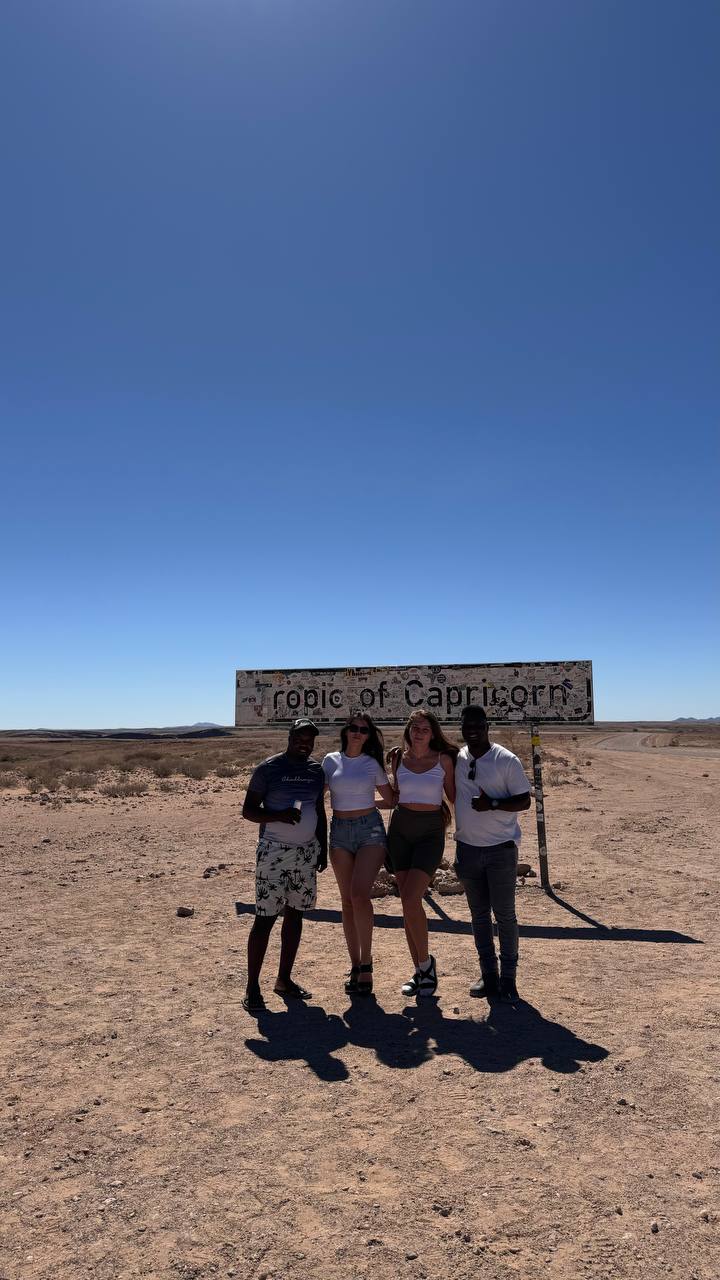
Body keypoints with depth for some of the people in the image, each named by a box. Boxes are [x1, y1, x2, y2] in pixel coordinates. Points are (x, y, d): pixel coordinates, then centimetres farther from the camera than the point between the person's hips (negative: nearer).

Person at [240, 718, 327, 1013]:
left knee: (295, 914, 11)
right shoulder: (268, 768, -7)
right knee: (265, 918, -3)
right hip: (274, 852, -5)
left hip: (307, 852, 6)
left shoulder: (316, 770, 8)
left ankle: (284, 979, 23)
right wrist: (280, 816, -23)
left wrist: (323, 848, 12)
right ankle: (252, 987, 6)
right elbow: (248, 810, -8)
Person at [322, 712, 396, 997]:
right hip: (339, 831, 2)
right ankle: (355, 965, 17)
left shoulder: (372, 763, 4)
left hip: (370, 829, -2)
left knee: (360, 894, -17)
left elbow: (390, 800, 12)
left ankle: (366, 963, -3)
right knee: (347, 901, 6)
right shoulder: (331, 760, 5)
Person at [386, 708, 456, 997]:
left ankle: (426, 962, 7)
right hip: (400, 830, 4)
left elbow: (454, 797, 4)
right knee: (407, 902, 6)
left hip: (431, 832, -3)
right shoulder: (399, 758, 6)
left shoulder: (444, 760, -2)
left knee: (411, 899, -15)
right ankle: (419, 970, 19)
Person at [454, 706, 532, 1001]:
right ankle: (488, 974, 23)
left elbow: (524, 800, -10)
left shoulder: (507, 760, -9)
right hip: (467, 847, 5)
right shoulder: (456, 759, 4)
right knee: (479, 914, 12)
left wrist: (492, 804, -23)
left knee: (504, 914, 2)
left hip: (501, 849, -4)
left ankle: (508, 976, 15)